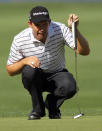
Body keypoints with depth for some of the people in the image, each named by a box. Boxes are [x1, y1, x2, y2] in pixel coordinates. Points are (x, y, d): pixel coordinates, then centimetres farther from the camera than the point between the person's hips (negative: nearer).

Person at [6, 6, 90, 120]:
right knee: (29, 70, -36)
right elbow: (10, 70, -8)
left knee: (69, 87, -34)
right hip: (35, 80, 0)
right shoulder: (19, 40, -18)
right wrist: (25, 61, -29)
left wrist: (75, 30, -41)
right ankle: (38, 108, -10)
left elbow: (84, 51, -25)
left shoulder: (60, 29, -19)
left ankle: (52, 103, 3)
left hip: (57, 75, 0)